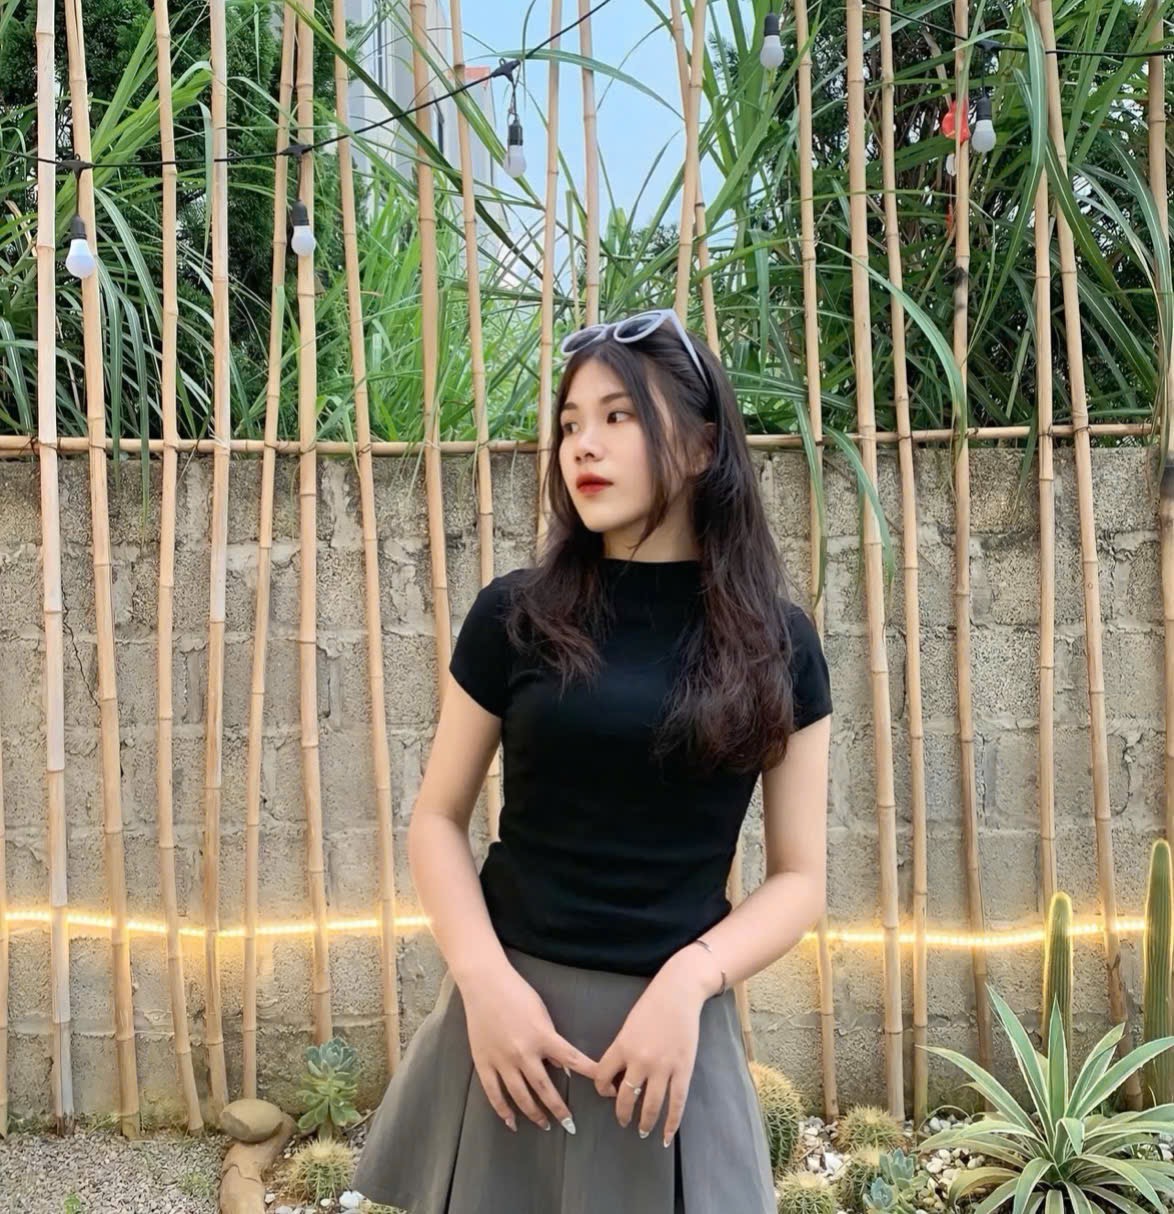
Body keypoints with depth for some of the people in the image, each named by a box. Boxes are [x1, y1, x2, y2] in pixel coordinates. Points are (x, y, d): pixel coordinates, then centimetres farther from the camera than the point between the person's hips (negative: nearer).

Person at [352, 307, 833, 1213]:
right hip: (512, 1005, 1)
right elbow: (437, 819, 3)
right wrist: (486, 980, -12)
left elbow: (800, 878, 0)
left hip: (671, 1019, 0)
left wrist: (689, 980, -16)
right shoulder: (515, 615, -2)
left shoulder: (776, 643, -2)